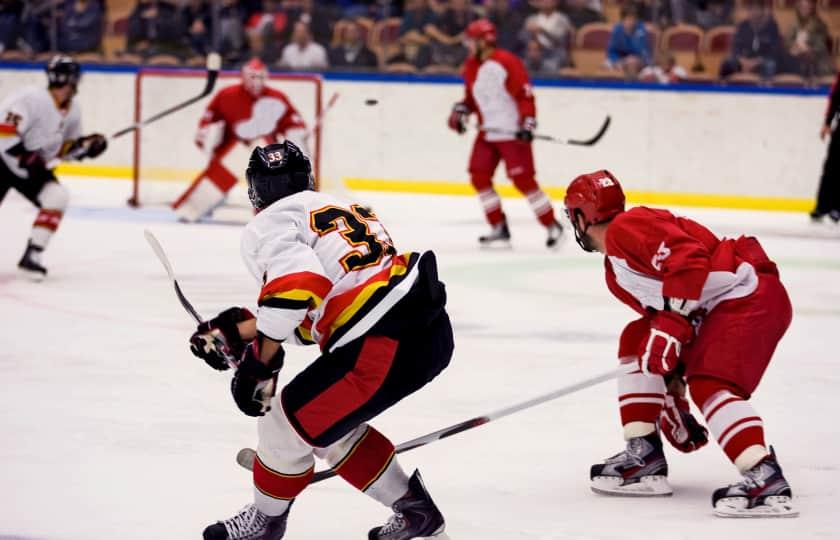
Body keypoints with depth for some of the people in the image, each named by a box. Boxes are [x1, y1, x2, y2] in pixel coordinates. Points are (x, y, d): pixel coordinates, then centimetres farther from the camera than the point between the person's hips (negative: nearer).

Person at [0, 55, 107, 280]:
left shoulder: (72, 112, 3)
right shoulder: (33, 99, -25)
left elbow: (66, 148, 15)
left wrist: (88, 144, -4)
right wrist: (26, 159, -28)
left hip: (34, 166, 7)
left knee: (57, 196, -14)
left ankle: (31, 256, -13)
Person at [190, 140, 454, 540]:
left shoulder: (268, 226, 0)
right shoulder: (334, 209, 26)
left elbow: (295, 283, -21)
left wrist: (260, 362, -13)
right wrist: (236, 331, 27)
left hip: (382, 348, -9)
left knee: (288, 421, 10)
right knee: (329, 421, 26)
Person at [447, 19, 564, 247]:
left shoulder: (508, 63, -17)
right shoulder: (471, 67, 8)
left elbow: (525, 96, -18)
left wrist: (527, 125, -25)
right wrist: (460, 112, 4)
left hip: (513, 134, -8)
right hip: (488, 133, 8)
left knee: (523, 180, -12)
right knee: (479, 177, 4)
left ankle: (552, 226, -4)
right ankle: (499, 227, 16)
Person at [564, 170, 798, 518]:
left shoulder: (627, 228, -11)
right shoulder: (615, 271, 21)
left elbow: (688, 259, -24)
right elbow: (657, 311, 27)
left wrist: (672, 321, -26)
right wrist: (670, 375, 26)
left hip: (751, 295, -11)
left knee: (710, 384, -24)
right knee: (637, 341, 13)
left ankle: (766, 480, -36)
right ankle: (644, 455, 10)